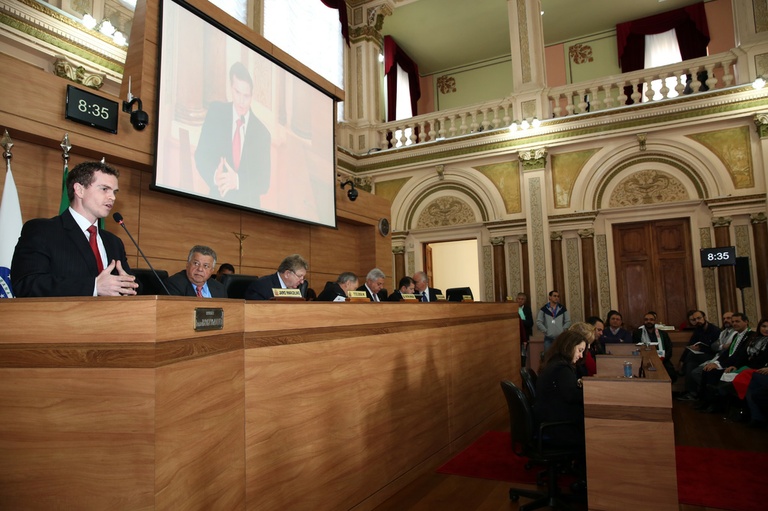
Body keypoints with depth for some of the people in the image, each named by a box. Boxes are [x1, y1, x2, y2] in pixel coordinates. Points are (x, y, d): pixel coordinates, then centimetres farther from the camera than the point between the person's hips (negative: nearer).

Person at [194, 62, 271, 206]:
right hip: (217, 200, 1)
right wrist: (214, 175, -20)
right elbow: (200, 154, -1)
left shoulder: (262, 134, -3)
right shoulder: (216, 111, 0)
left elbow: (264, 182, -5)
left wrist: (238, 181, -22)